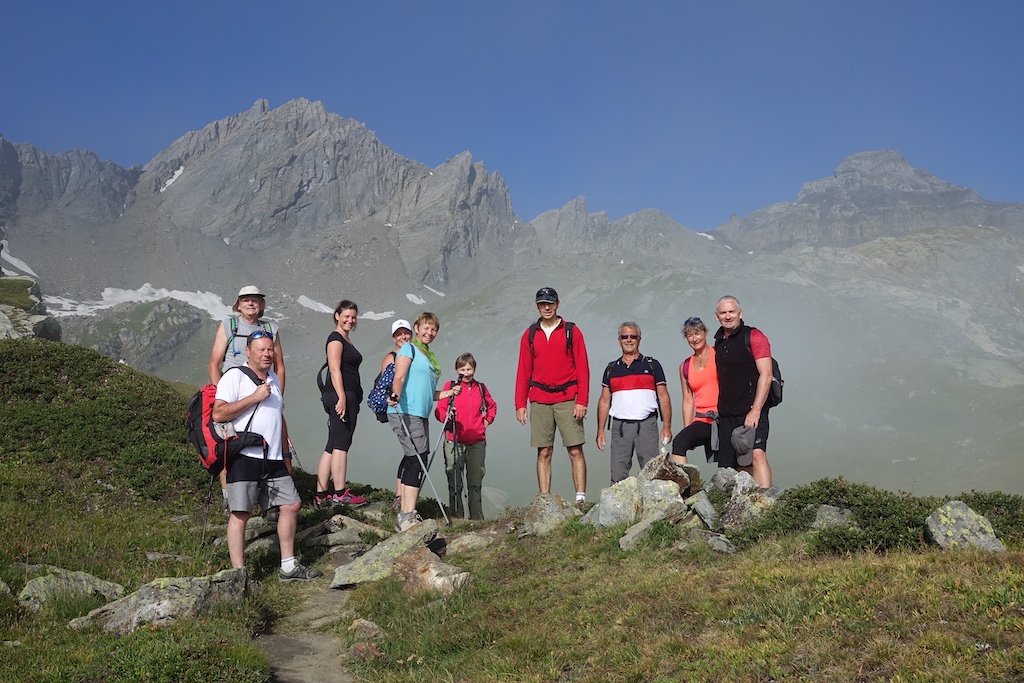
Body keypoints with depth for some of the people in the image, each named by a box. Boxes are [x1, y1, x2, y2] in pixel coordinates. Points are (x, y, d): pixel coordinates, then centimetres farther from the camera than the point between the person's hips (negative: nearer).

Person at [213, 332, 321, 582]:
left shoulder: (275, 379, 18)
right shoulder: (235, 376, -5)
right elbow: (218, 414, -16)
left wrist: (285, 445, 26)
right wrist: (255, 397, -16)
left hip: (273, 459, 8)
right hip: (245, 457, -8)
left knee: (291, 505, 8)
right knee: (240, 513, -8)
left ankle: (288, 567, 19)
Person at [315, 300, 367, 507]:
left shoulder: (346, 340, 23)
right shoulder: (335, 339, -6)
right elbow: (335, 370, -16)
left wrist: (353, 400, 24)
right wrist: (342, 398, -23)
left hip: (348, 397, 10)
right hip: (341, 396, -10)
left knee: (332, 447, 8)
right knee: (341, 444, -9)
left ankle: (321, 494, 10)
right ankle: (340, 494, -7)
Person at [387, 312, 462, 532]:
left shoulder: (428, 356, 25)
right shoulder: (409, 349, -1)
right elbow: (399, 378, -15)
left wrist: (447, 394, 23)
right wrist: (395, 395, -33)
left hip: (419, 415, 10)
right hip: (405, 413, -10)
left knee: (410, 460, 14)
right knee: (418, 460, -18)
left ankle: (404, 512, 23)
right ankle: (407, 517, -24)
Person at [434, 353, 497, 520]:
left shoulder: (481, 388, 11)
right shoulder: (450, 386, 2)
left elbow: (492, 406, 28)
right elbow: (439, 410, -1)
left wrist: (486, 421, 13)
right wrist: (447, 417, -22)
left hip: (477, 442, 2)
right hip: (454, 442, -2)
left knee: (476, 482, 6)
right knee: (455, 483, -1)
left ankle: (477, 518, 12)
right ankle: (456, 517, 6)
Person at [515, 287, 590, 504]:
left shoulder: (571, 331, 4)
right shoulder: (530, 334, 11)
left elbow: (582, 368, 1)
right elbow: (524, 371, 11)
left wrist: (582, 401, -7)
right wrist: (520, 404, 4)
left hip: (567, 400, -2)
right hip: (539, 402, 2)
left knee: (575, 450, -5)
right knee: (544, 452, 2)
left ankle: (581, 498, -3)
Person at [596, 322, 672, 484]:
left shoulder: (652, 365, 9)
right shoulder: (611, 368, 15)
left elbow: (663, 397, 6)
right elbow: (604, 401, 15)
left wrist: (667, 426, -4)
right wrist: (600, 430, 7)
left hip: (646, 424, -2)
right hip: (619, 426, 2)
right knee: (618, 477, -1)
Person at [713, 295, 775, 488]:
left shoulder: (753, 336, -2)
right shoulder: (718, 343, 17)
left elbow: (766, 375, -10)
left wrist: (755, 410, -17)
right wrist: (718, 411, 13)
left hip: (751, 412, -6)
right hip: (727, 415, 6)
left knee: (757, 454, -21)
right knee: (740, 467, 5)